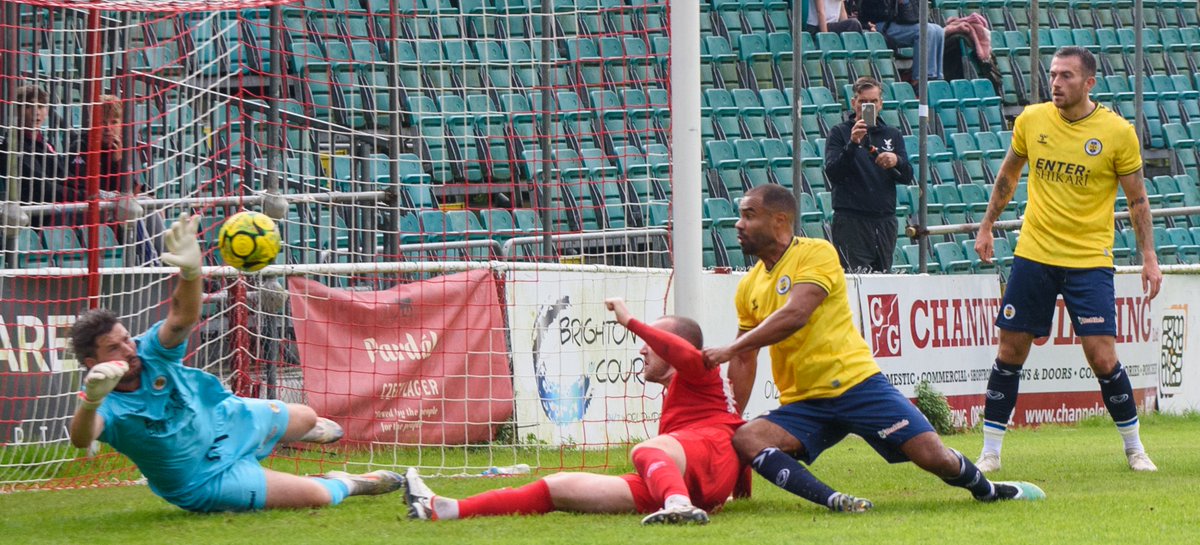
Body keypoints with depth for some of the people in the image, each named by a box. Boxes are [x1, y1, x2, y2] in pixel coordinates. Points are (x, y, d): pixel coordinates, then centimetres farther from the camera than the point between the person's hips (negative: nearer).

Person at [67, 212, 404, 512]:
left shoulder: (150, 350, -21)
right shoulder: (106, 406, -31)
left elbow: (184, 317, -40)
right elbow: (82, 438, -54)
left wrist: (191, 270, -62)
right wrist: (91, 401, -78)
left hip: (222, 415, 5)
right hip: (208, 476, -5)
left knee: (306, 419, 31)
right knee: (319, 497, -10)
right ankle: (346, 485, 25)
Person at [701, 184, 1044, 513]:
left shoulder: (817, 253, -6)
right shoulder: (749, 287, 13)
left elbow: (795, 315, -21)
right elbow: (745, 360, 20)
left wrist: (729, 350, -22)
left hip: (855, 384, -5)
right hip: (803, 404, 5)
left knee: (933, 456, -13)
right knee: (744, 439, -25)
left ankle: (987, 490, 20)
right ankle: (832, 501, -32)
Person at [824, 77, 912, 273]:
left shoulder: (892, 135, 15)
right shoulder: (840, 133, 4)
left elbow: (907, 177, 7)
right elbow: (832, 173, -9)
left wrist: (897, 162, -16)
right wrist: (852, 143, -22)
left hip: (885, 219, 4)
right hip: (851, 220, -4)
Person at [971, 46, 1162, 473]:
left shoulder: (1118, 132, -7)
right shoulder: (1031, 121, 0)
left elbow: (1137, 200, 2)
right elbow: (1008, 176, 17)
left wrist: (1149, 257, -2)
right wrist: (987, 226, 20)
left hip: (1089, 259, -3)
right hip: (1033, 254, 3)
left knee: (1102, 357, -9)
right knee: (1010, 353, 2)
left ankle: (1134, 448, 10)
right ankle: (990, 453, 11)